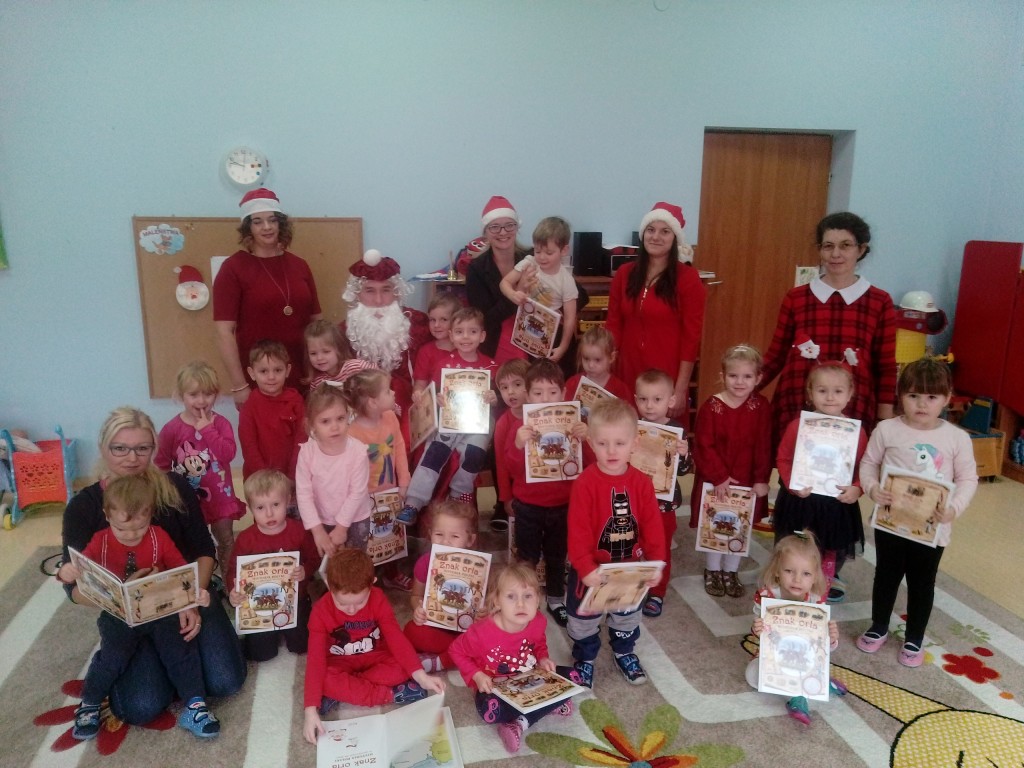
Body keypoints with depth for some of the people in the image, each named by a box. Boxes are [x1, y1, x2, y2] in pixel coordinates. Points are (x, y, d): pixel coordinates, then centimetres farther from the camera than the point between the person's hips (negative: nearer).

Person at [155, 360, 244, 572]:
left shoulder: (220, 423, -9)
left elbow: (228, 454, -23)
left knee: (226, 541, 16)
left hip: (219, 496, 1)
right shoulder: (171, 429, -10)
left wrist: (207, 429, -24)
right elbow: (161, 466, -2)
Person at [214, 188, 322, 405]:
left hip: (302, 377, 4)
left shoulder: (299, 265, 7)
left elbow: (316, 321, 13)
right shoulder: (233, 268, -5)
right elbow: (224, 332, -9)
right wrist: (239, 385, -12)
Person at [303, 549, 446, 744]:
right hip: (341, 662, -1)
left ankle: (340, 693, -19)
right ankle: (392, 695, -25)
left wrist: (421, 677, -31)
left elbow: (396, 638, -21)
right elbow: (316, 659, -27)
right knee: (324, 679, -34)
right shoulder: (321, 611, -23)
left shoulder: (378, 599, -20)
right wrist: (310, 710, -34)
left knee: (401, 669, -28)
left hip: (375, 657, 1)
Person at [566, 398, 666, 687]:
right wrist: (586, 568, -29)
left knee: (628, 616, 26)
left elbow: (652, 526, -8)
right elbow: (578, 531, -24)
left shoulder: (642, 482, -10)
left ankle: (625, 652, 51)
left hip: (630, 568, 4)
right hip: (592, 570, -3)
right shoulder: (585, 483, -22)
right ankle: (584, 659, 42)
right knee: (584, 618, 17)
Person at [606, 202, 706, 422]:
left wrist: (681, 388, -10)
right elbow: (613, 325, 8)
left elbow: (691, 336, -7)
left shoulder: (687, 278, -6)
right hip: (628, 373, 3)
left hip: (667, 377, -3)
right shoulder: (624, 274, 5)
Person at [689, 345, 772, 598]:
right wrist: (720, 477, -15)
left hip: (746, 481, 2)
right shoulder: (711, 406, -13)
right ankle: (712, 571, 30)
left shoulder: (761, 407, -6)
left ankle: (731, 572, 32)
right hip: (714, 480, -2)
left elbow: (764, 447, -4)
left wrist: (761, 479, -7)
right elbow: (704, 447, -13)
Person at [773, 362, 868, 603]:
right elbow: (783, 458, -7)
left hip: (839, 503, 2)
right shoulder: (798, 425, -11)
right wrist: (792, 484, -20)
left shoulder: (856, 431, -6)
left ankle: (829, 579, 47)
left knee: (835, 548, 22)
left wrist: (857, 489, -18)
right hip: (800, 500, -2)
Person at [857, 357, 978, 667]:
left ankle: (914, 639, 34)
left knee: (922, 583, 15)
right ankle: (878, 628, 38)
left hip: (932, 527, 0)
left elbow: (968, 479, -3)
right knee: (886, 576, 17)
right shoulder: (887, 430, -9)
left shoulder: (957, 438, -7)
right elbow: (869, 463, 0)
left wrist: (954, 508, -19)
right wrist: (872, 488, -19)